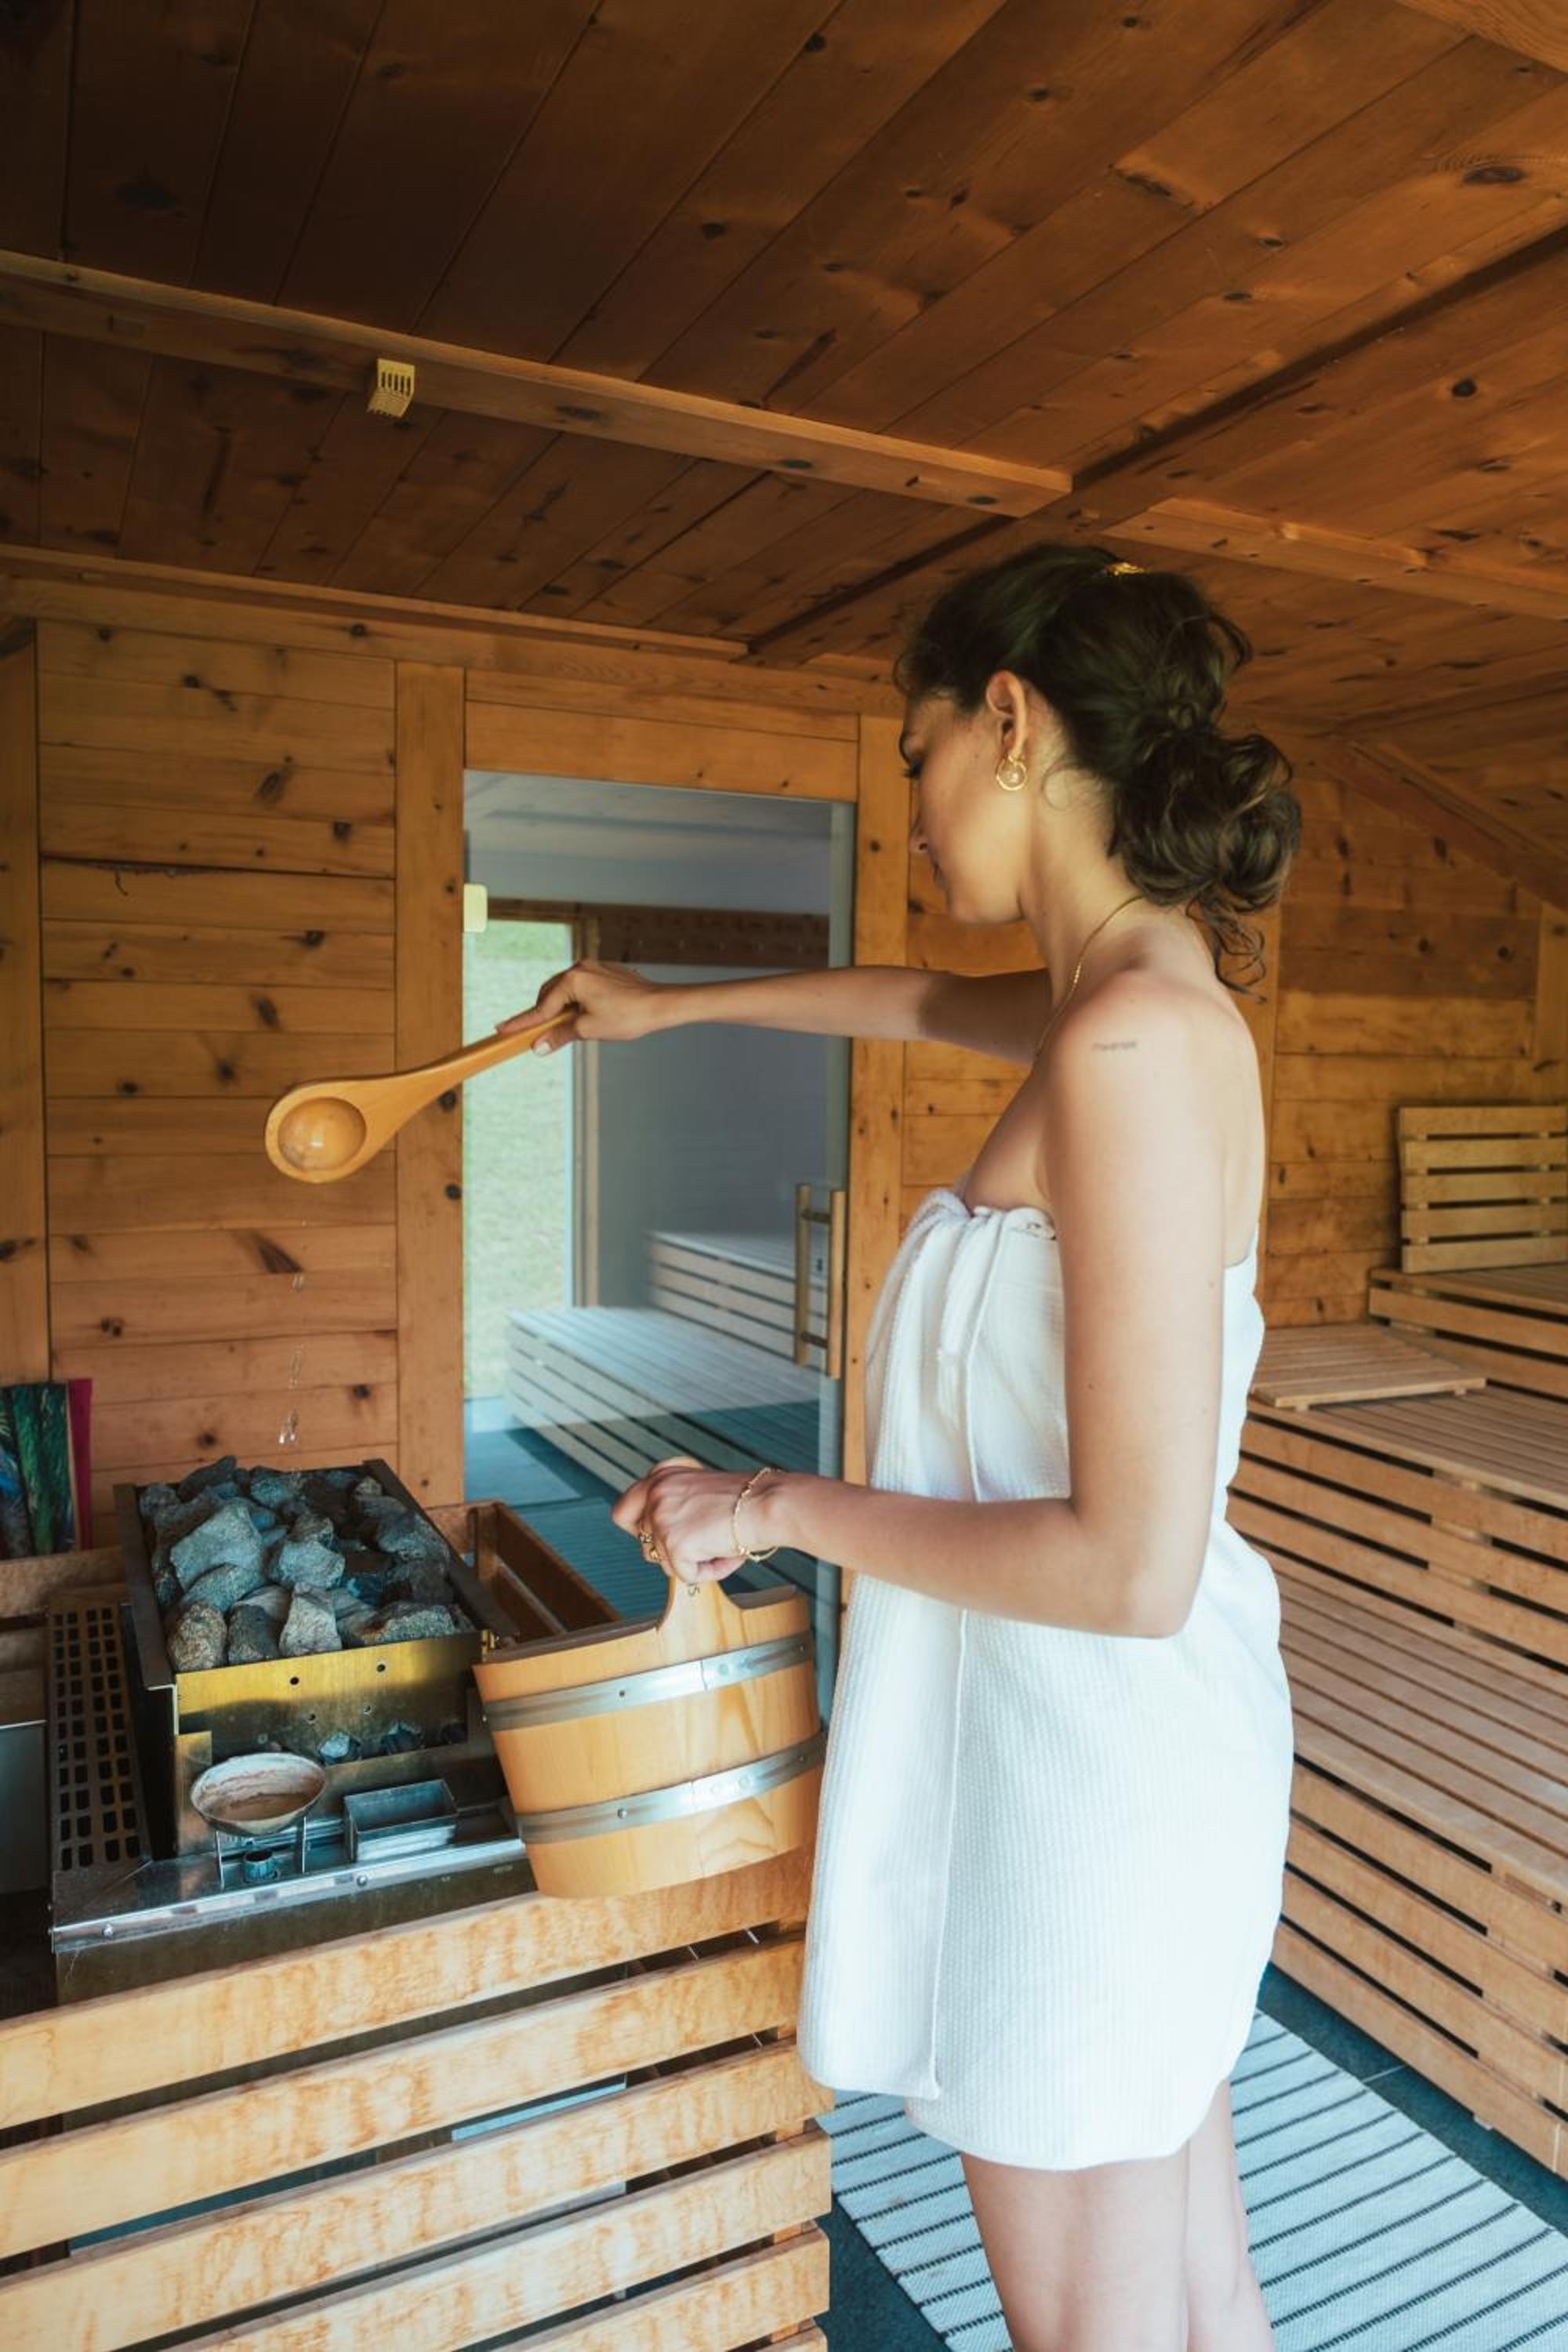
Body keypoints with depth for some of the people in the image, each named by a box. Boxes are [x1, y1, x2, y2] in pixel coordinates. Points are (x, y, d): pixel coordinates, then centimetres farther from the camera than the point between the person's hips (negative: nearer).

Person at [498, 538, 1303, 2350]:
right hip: (1144, 1739, 8)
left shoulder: (1133, 1043, -25)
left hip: (1087, 1761, -8)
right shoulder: (1141, 989, 3)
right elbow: (921, 1000, 23)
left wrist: (786, 1507, -15)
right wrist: (675, 1003, 35)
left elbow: (1133, 1563, -27)